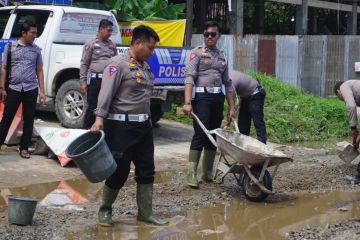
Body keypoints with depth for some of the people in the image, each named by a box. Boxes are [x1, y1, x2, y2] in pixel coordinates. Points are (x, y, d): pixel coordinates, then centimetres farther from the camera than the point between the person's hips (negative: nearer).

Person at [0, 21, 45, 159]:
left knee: (29, 120, 5)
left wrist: (42, 91, 4)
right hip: (13, 89, -2)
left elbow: (39, 71, 10)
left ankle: (24, 148, 14)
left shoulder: (36, 50, 7)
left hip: (31, 89, 2)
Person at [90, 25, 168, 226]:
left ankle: (145, 212, 19)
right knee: (119, 171, -1)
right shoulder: (118, 64, -11)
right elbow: (106, 92, -19)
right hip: (121, 126, -8)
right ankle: (105, 210, 18)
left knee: (146, 171, 10)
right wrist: (100, 118, -29)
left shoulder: (145, 66, 14)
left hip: (143, 125, 8)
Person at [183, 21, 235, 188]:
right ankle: (192, 174, -10)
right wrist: (187, 102, -22)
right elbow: (189, 78, -11)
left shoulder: (222, 56, 17)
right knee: (200, 134, -13)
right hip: (202, 97, -6)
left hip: (218, 99, 6)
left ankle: (207, 173, 17)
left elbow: (227, 83, 20)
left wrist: (231, 107, 14)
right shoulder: (197, 53, 0)